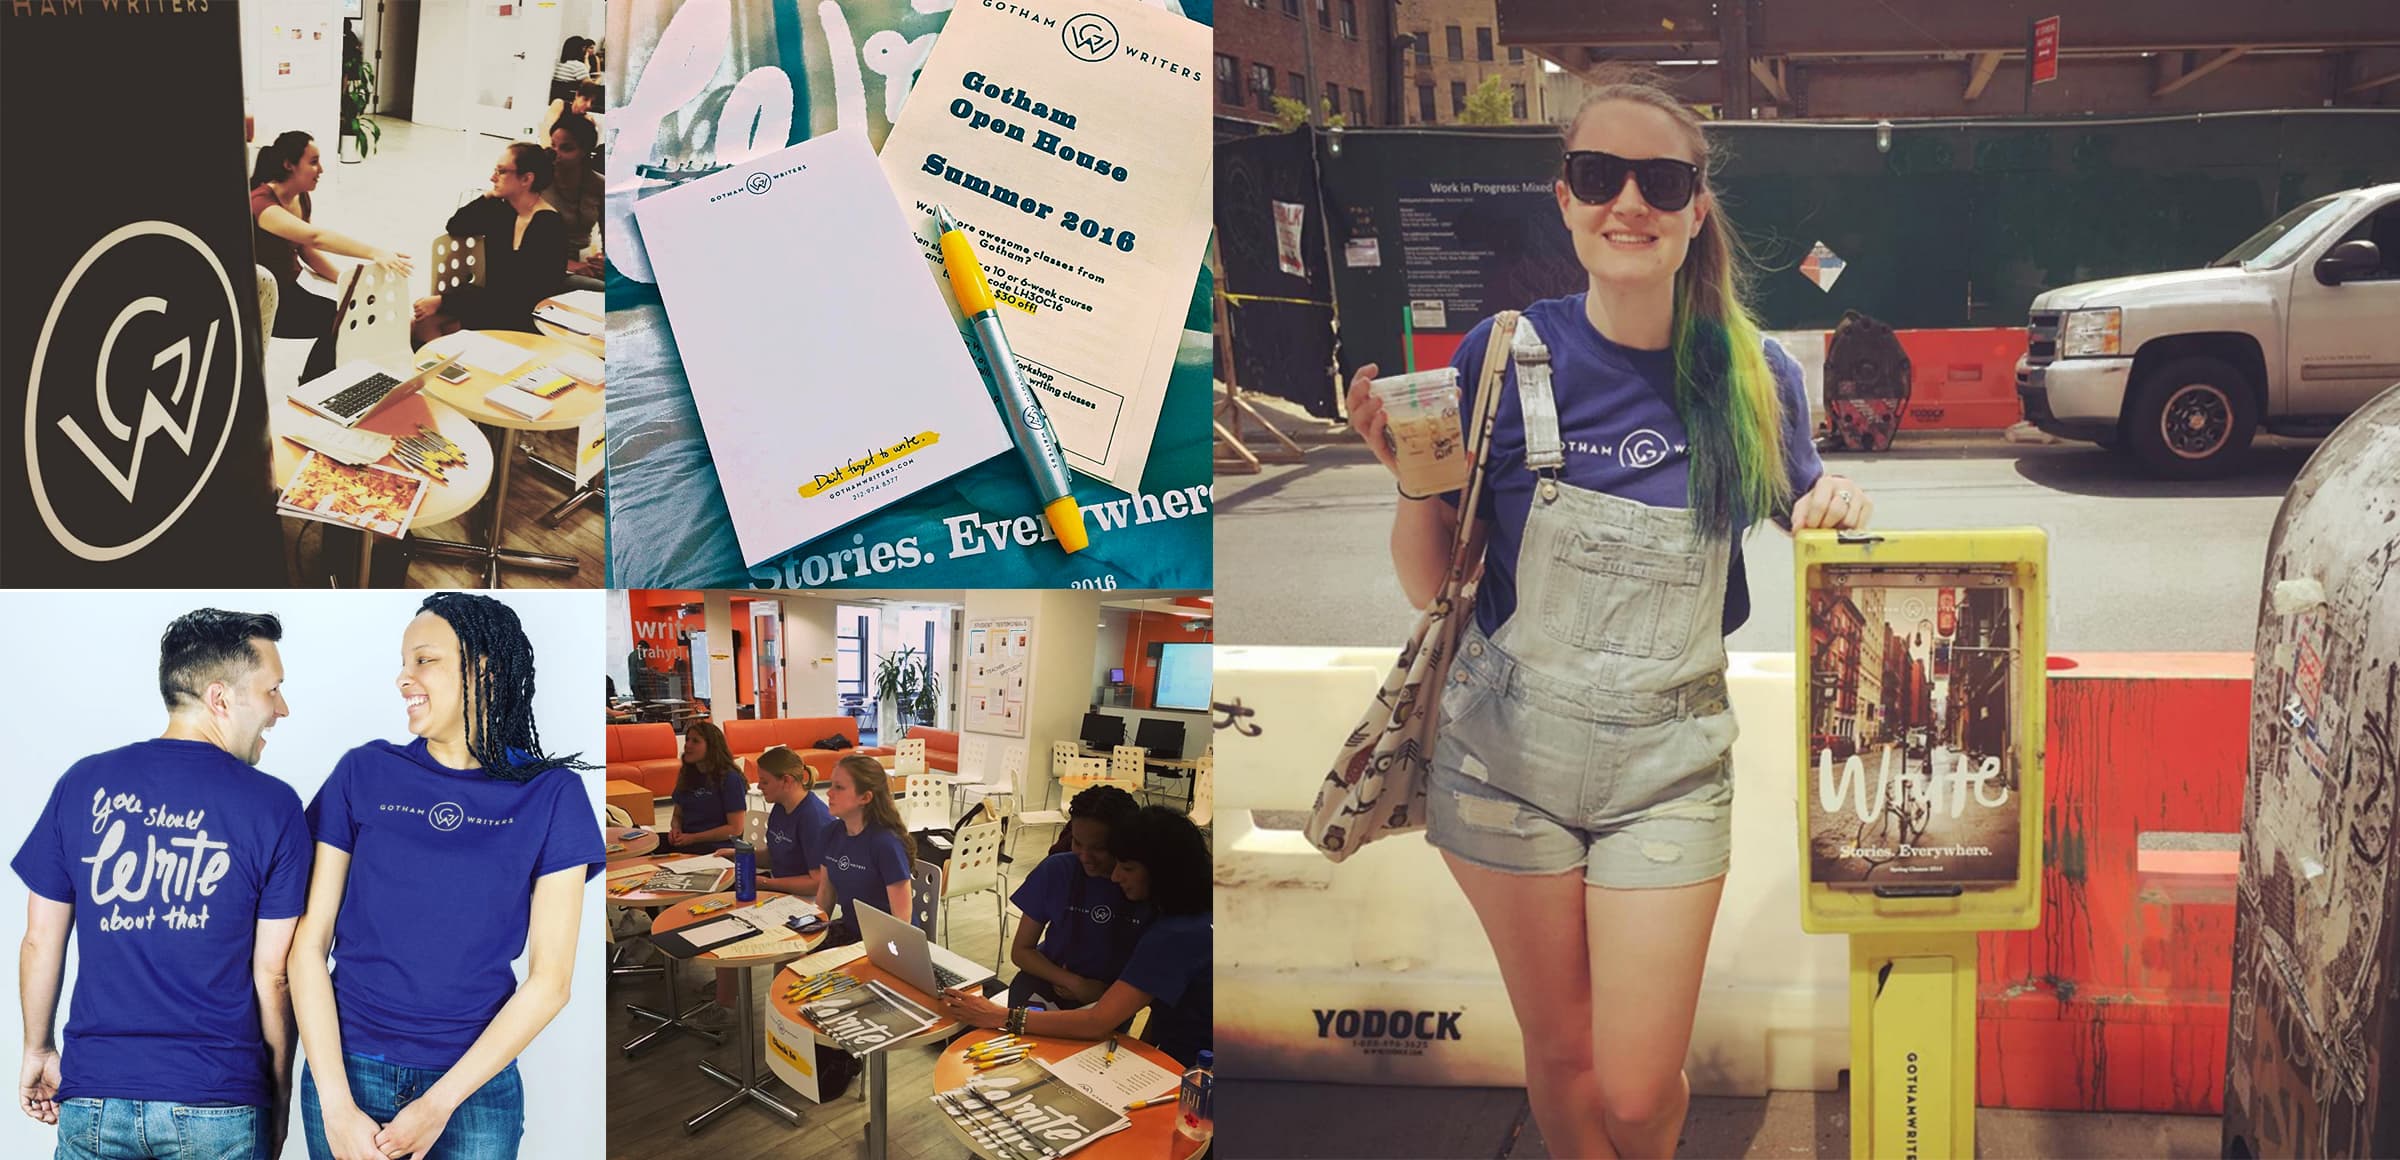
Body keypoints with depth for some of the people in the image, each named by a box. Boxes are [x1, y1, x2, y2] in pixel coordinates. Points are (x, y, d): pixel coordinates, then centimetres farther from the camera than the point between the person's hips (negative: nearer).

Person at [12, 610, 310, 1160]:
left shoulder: (82, 784, 2)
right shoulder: (272, 806, -6)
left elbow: (41, 942, 7)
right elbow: (272, 974, -5)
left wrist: (38, 1050, 22)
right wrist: (280, 1095, 7)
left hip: (95, 1094, 2)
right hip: (217, 1105, -2)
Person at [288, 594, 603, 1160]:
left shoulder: (551, 795, -2)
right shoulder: (364, 773, 1)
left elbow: (548, 980, -4)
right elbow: (309, 944, 0)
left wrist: (441, 1103, -11)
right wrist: (336, 1104, -10)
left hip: (477, 1084, -1)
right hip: (349, 1070, 1)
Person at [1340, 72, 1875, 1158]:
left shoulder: (1757, 377, -5)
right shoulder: (1502, 357, -8)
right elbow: (1433, 588, -2)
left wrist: (1838, 504, -11)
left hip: (1669, 765, 0)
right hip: (1508, 752, 0)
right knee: (1561, 1054, 12)